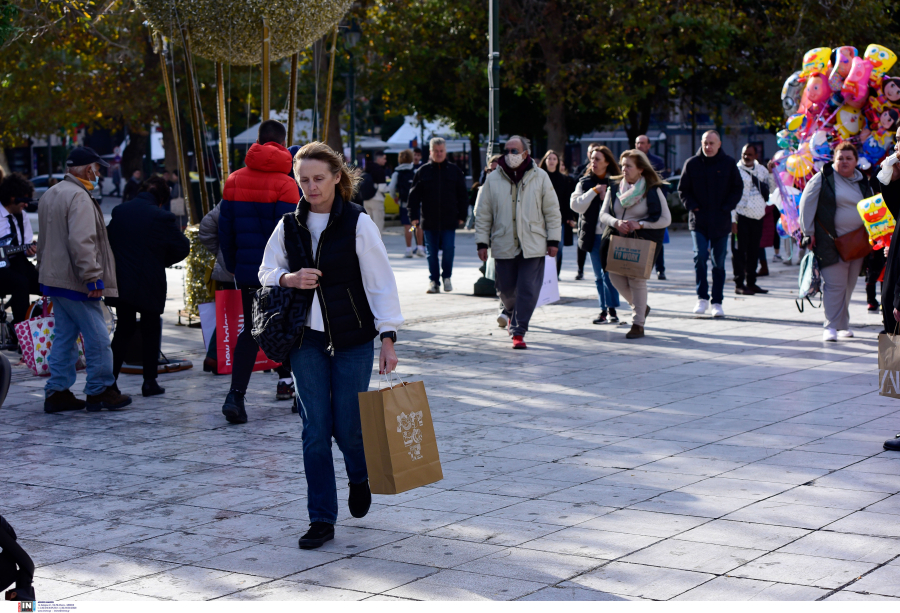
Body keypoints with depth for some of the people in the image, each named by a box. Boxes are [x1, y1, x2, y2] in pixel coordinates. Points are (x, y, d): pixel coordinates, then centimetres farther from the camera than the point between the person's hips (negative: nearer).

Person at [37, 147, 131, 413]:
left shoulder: (50, 195, 17)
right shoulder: (79, 197, -16)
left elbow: (44, 240, 25)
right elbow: (81, 242, -25)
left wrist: (45, 270, 29)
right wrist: (93, 277, -23)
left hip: (54, 278, 10)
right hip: (75, 281, -10)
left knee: (64, 336, 14)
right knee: (97, 337, -2)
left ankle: (57, 392, 14)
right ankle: (100, 391, 4)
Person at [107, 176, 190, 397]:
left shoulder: (119, 212, 2)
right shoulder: (161, 217, -13)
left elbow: (107, 241, 12)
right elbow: (183, 247, -6)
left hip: (121, 282, 4)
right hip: (150, 285, -4)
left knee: (123, 330, 14)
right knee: (150, 331, 8)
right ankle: (149, 382, 9)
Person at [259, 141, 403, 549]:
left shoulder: (358, 223, -7)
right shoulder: (289, 225, 4)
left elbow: (381, 281, -6)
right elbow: (266, 272, 12)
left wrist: (388, 338, -10)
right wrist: (289, 279, -11)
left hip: (352, 339, -3)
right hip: (306, 339, 3)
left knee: (348, 426, 1)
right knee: (315, 430, 1)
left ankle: (360, 478, 36)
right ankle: (321, 519, 9)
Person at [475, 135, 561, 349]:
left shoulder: (540, 177, 2)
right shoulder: (493, 179, 3)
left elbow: (552, 211, 5)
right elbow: (483, 214, 7)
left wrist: (553, 240, 1)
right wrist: (482, 242, 3)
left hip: (532, 246, -1)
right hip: (503, 245, 1)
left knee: (528, 290, -7)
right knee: (506, 289, 8)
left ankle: (518, 331, 0)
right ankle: (511, 311, 41)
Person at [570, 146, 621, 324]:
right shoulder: (584, 182, 9)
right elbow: (576, 205, -4)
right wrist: (594, 191, -10)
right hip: (593, 234, 3)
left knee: (609, 272, -10)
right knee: (599, 276, 8)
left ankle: (612, 309, -6)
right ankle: (604, 309, 14)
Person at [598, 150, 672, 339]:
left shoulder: (652, 190, -4)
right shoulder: (614, 189, 9)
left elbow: (665, 219, -7)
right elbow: (603, 214, 5)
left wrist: (640, 224, -17)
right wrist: (616, 222, -17)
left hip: (642, 241, -5)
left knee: (636, 278, -7)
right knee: (615, 275, -1)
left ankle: (638, 324, 4)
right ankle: (640, 307, 26)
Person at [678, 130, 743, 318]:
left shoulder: (729, 164, 3)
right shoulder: (691, 164, 3)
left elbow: (738, 188, 7)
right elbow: (683, 189, 8)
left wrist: (727, 207, -6)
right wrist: (692, 206, -7)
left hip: (721, 222, 1)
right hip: (698, 220, 0)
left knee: (719, 262, 5)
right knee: (700, 255, -16)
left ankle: (717, 302, 13)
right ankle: (702, 298, -5)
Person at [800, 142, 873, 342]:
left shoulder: (863, 182, 13)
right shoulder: (823, 178, -4)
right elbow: (806, 204, -4)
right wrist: (808, 233, -8)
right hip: (830, 241, -5)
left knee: (849, 286, 10)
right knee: (834, 285, -10)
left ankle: (843, 325, 21)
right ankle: (831, 327, -7)